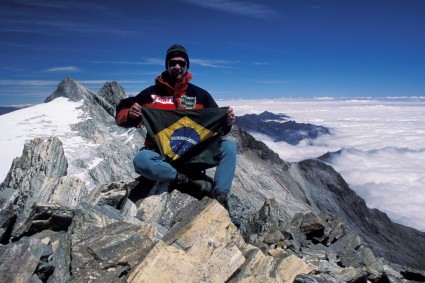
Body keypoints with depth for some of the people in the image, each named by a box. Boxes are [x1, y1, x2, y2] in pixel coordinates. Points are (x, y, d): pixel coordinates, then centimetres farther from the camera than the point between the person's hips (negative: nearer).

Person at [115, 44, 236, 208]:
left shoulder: (200, 95, 6)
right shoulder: (152, 92, 3)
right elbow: (121, 114, 5)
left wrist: (227, 122, -16)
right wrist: (130, 115, -19)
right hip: (161, 153, -1)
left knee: (229, 147, -18)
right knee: (141, 160, -34)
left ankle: (220, 199, -21)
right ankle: (192, 181, -24)